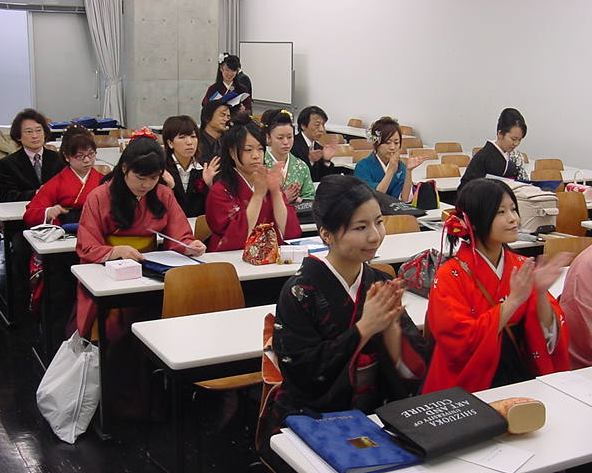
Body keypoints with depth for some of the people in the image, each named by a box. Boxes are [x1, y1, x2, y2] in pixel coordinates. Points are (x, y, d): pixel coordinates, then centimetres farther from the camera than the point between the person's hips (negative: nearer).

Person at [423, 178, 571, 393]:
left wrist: (541, 293, -15)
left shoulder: (523, 267, 5)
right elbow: (461, 344, -17)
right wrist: (514, 300, -19)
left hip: (522, 379, 4)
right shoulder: (450, 277, -8)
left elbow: (549, 336, 2)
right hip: (470, 386, -4)